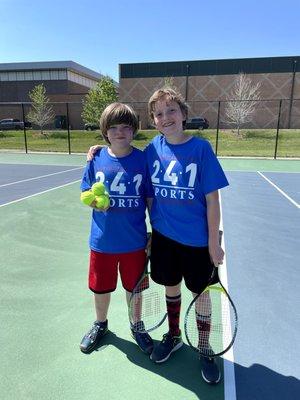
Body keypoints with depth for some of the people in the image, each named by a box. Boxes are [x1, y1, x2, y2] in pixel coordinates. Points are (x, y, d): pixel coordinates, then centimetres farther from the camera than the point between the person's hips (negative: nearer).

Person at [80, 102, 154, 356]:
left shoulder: (143, 160, -8)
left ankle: (136, 327, 45)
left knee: (134, 287, 17)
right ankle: (100, 324, 49)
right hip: (102, 240, 2)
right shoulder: (97, 159, -4)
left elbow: (150, 199, -3)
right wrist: (93, 200, -19)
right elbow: (85, 193, 5)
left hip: (134, 240, -1)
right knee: (101, 287, 20)